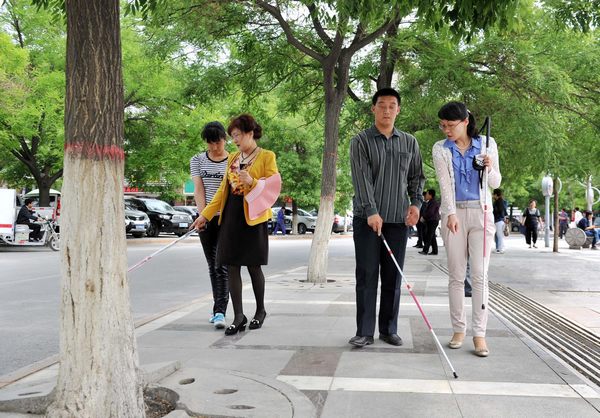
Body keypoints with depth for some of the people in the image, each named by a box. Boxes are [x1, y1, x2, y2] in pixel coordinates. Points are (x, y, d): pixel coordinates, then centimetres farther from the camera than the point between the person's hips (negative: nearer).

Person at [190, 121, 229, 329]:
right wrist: (203, 215, -10)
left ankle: (220, 312, -14)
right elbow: (198, 189, 0)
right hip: (206, 218, 3)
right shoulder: (197, 160, 8)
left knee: (222, 266, -11)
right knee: (212, 266, 11)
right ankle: (218, 308, 22)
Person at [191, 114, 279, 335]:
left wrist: (252, 182, -23)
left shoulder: (267, 157, -2)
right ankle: (239, 316, 8)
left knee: (253, 266, 4)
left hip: (253, 218, -5)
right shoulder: (232, 158, 15)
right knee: (232, 266, 1)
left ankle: (260, 311, 25)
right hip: (231, 217, 5)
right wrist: (205, 215, 9)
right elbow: (223, 189, 14)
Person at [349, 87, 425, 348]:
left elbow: (416, 177, 16)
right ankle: (364, 332, 4)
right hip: (367, 218, -3)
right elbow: (361, 179, -10)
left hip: (398, 219, 3)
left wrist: (416, 202, -1)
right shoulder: (360, 141, 1)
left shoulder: (410, 143, 12)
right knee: (366, 275, -2)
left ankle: (389, 329, 16)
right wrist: (371, 212, -20)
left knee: (393, 277, 7)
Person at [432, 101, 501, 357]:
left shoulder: (486, 144, 4)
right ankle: (458, 330, 11)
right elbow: (445, 183, -5)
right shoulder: (441, 149, 4)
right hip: (454, 214, 0)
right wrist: (451, 214, -17)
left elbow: (496, 184, 7)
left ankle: (479, 333, 0)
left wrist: (490, 168, -14)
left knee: (480, 275, -4)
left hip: (481, 213, 0)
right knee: (456, 275, 2)